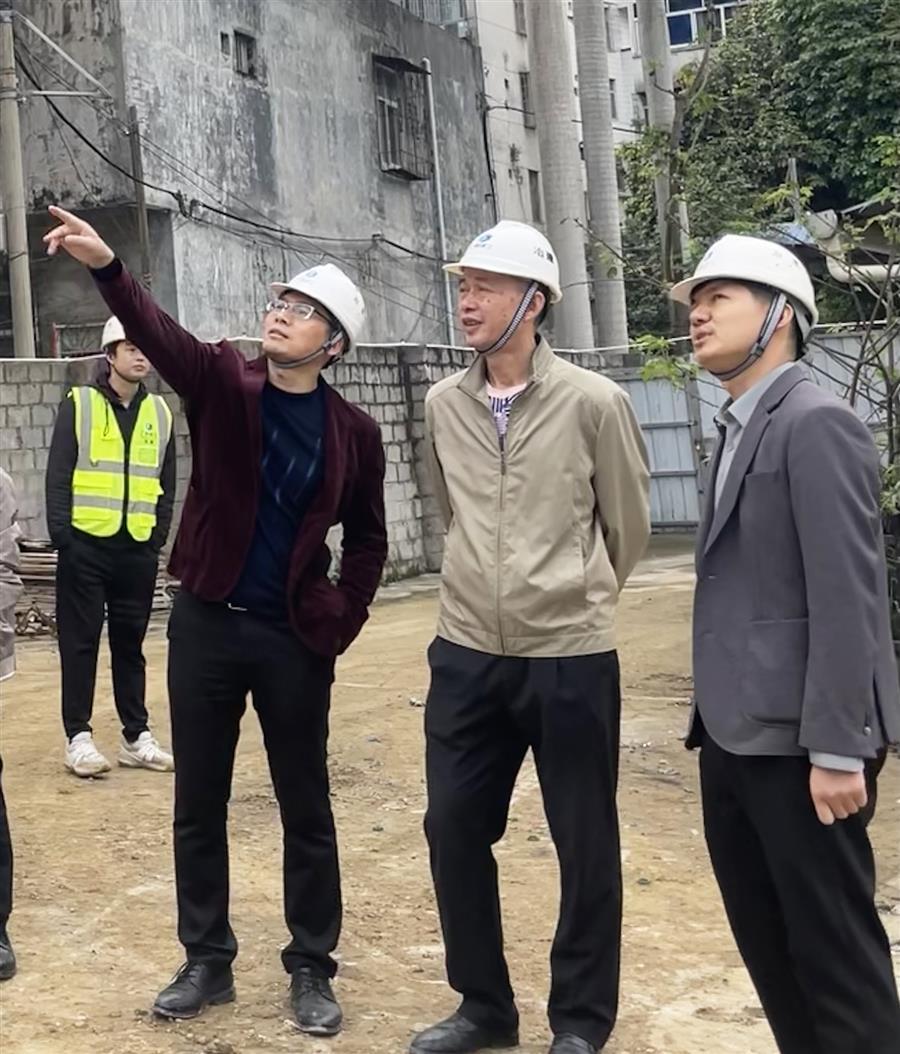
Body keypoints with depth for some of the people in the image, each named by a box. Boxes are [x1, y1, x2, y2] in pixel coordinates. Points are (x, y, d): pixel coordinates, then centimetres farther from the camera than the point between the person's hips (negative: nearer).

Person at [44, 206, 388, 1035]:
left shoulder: (353, 433, -2)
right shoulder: (222, 383, -3)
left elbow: (367, 539, 8)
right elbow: (160, 336, -22)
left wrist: (340, 620, -3)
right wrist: (107, 267, -39)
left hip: (294, 639, -1)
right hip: (205, 625, 1)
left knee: (306, 810, 7)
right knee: (198, 805, 10)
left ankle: (312, 969, 21)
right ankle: (207, 961, 25)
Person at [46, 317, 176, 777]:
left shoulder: (160, 412, 10)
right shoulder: (78, 404, -2)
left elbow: (166, 484, 13)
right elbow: (58, 475, -4)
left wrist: (159, 535, 5)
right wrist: (61, 535, -11)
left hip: (138, 548, 3)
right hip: (86, 544, -3)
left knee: (131, 643, 10)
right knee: (80, 643, 1)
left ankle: (136, 735, 16)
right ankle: (79, 738, 6)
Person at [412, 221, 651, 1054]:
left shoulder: (593, 403, -9)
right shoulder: (443, 405, 3)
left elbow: (629, 524, 3)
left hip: (570, 660, -4)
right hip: (466, 656, 4)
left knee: (585, 845, 7)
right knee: (454, 830, 9)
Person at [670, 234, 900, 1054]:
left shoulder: (815, 423, -13)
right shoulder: (739, 428, 15)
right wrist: (712, 723, 15)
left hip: (794, 741, -9)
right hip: (737, 735, 9)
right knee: (766, 939, 16)